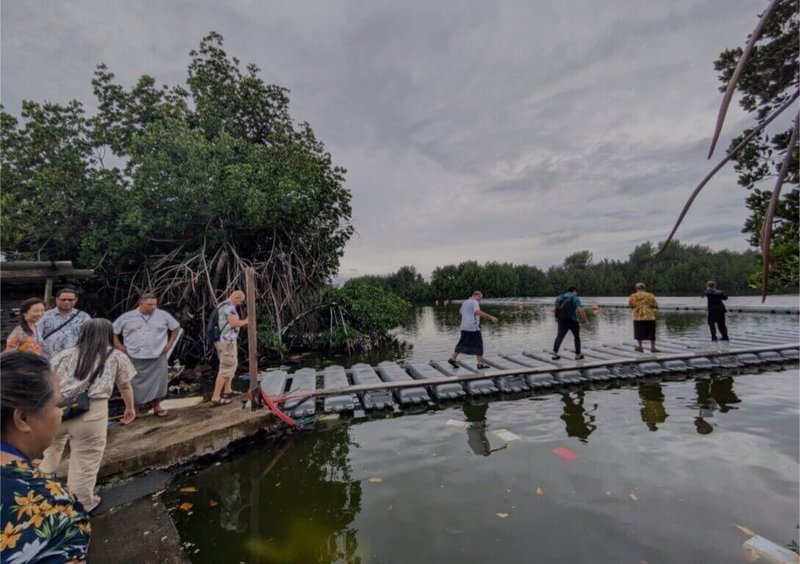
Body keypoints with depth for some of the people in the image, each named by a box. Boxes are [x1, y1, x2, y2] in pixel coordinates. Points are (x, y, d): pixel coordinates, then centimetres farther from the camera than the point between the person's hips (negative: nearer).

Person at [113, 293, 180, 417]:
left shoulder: (163, 315, -1)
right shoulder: (127, 317, -1)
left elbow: (176, 327, 9)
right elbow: (112, 331, 8)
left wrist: (170, 343, 3)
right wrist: (119, 346, 0)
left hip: (157, 357, 0)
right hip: (134, 357, 0)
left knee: (157, 382, 7)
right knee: (134, 384, 7)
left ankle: (157, 406, 21)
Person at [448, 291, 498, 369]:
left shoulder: (465, 302, 17)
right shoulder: (474, 302, -9)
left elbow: (460, 312, 32)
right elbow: (478, 312, -27)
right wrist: (490, 317, -31)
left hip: (464, 327, 8)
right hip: (473, 327, -8)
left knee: (462, 344, 15)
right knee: (478, 345, 0)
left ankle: (452, 359, 12)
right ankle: (480, 364, 2)